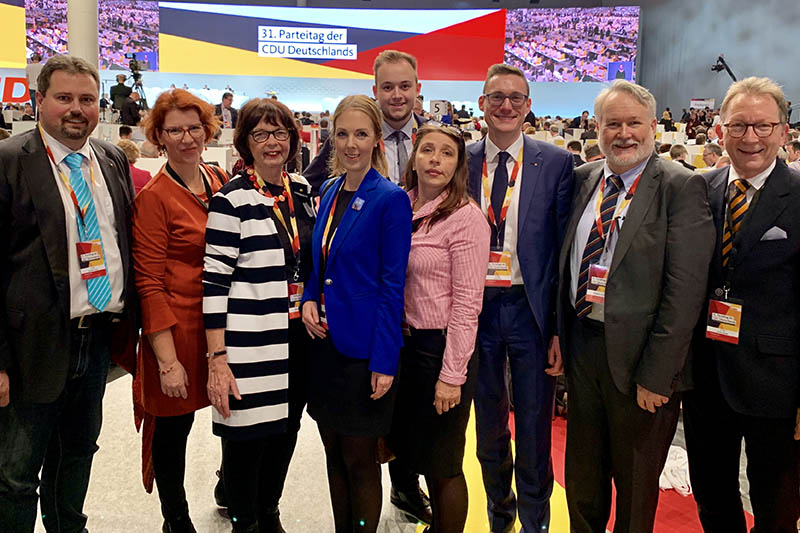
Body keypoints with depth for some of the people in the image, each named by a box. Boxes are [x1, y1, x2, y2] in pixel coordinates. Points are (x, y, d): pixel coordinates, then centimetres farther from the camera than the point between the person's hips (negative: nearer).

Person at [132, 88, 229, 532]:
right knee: (173, 427, 10)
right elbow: (149, 284, -13)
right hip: (178, 327, -5)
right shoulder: (153, 198, -11)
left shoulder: (222, 182, 6)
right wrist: (167, 361, -15)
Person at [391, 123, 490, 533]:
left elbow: (467, 302, -16)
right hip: (407, 341, 7)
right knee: (415, 449, 19)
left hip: (443, 346, -7)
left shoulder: (466, 217, -14)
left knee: (442, 464, 6)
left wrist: (452, 375, -17)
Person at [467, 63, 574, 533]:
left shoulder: (557, 163, -3)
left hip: (531, 308, -2)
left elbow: (565, 248, -5)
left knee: (534, 428, 10)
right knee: (488, 424, 18)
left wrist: (562, 328, -9)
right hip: (477, 307, 2)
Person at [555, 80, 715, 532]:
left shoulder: (681, 186, -11)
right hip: (581, 343, 5)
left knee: (635, 486, 15)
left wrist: (655, 375, -18)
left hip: (639, 357, -5)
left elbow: (685, 290, -16)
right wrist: (558, 332, 5)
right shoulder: (583, 180, 6)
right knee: (582, 477, 21)